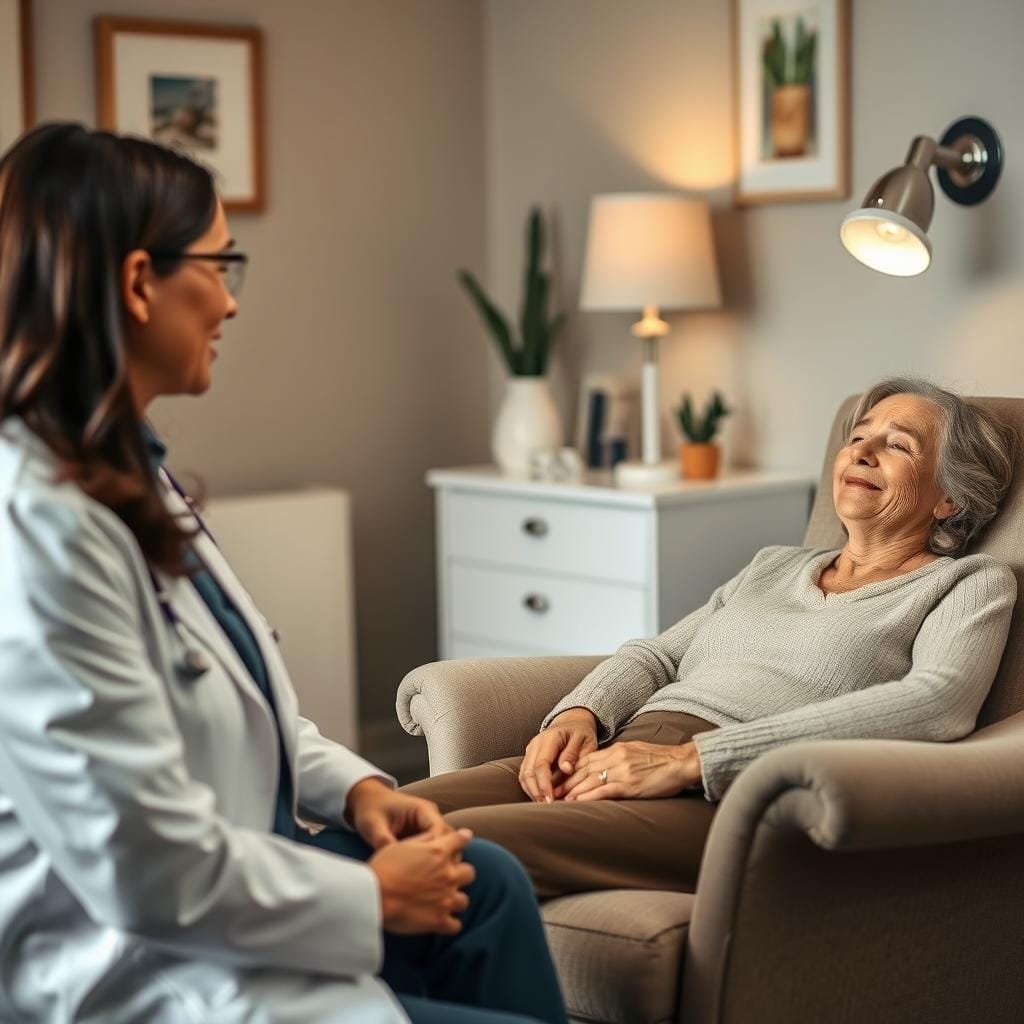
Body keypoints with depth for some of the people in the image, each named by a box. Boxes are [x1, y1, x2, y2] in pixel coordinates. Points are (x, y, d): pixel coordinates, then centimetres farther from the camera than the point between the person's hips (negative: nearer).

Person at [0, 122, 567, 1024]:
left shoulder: (118, 468, 4)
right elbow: (154, 869, -27)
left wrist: (353, 783, 2)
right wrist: (374, 898, -14)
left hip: (218, 863, 10)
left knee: (487, 883, 18)